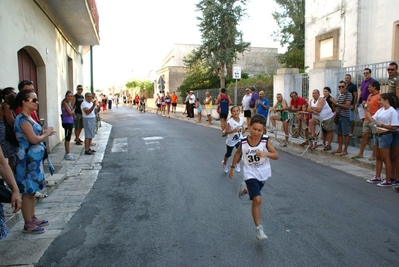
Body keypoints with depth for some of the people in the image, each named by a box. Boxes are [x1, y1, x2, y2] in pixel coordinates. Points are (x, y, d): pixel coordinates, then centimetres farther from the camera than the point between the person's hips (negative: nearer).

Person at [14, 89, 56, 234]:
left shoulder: (28, 118, 13)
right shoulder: (22, 119, -17)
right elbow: (33, 139, -22)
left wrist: (44, 132, 2)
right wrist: (46, 133, -6)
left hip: (34, 159, 10)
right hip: (27, 160, -10)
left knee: (32, 191, 16)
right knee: (28, 191, -2)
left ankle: (32, 218, 27)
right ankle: (28, 224, 7)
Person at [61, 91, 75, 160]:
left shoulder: (69, 102, 13)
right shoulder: (64, 103, -12)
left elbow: (72, 113, 13)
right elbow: (70, 113, -17)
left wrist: (72, 112, -6)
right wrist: (73, 110, 0)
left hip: (70, 122, 9)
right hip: (67, 122, -9)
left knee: (68, 138, 14)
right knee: (67, 139, -4)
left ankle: (67, 153, 23)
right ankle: (67, 154, 2)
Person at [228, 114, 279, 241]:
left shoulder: (265, 140, -17)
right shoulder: (243, 142, -15)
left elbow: (276, 156, -17)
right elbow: (238, 153, 4)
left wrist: (265, 154, -36)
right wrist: (232, 167, 10)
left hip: (263, 173, 3)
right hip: (250, 174, -2)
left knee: (255, 195, 24)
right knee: (257, 200, -15)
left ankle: (245, 188, 59)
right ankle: (259, 229, -4)